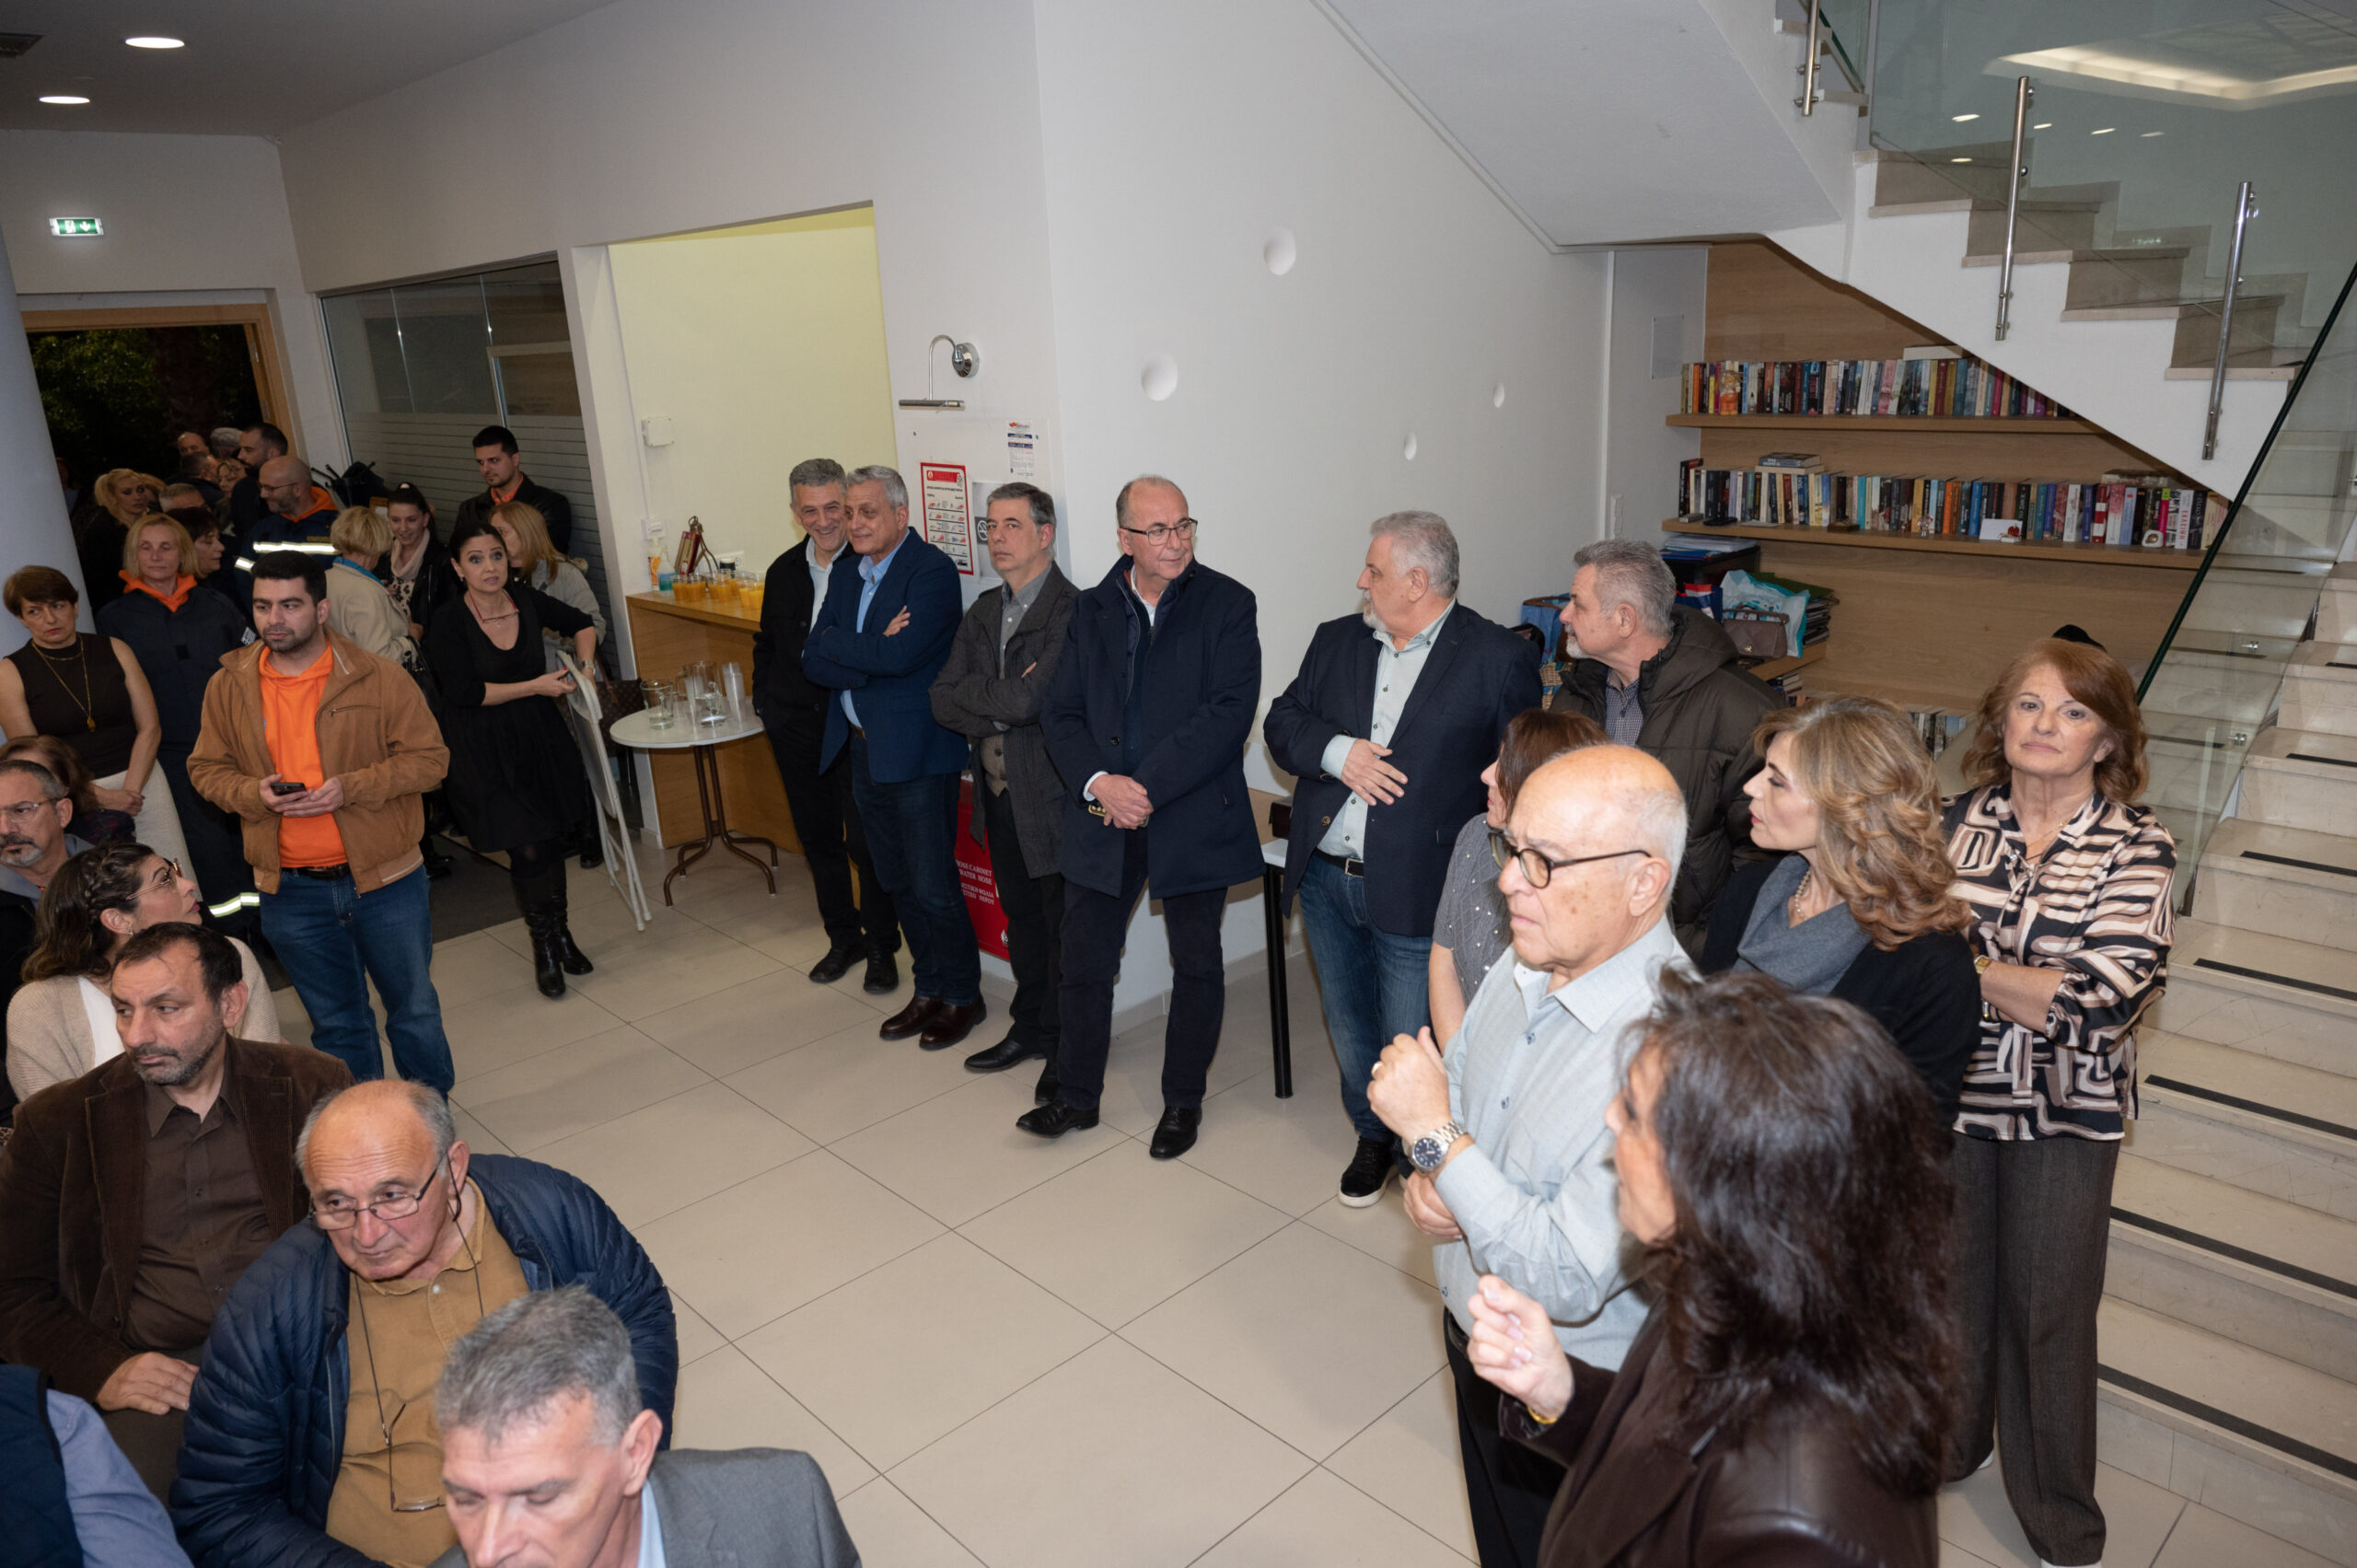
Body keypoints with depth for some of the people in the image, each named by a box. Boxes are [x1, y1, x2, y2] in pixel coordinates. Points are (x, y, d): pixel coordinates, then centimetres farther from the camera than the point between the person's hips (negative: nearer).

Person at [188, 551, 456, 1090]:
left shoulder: (379, 677, -8)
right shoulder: (228, 686, 1)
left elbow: (429, 757, -7)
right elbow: (206, 768, 10)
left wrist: (351, 788, -20)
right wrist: (253, 793, -12)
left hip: (384, 879, -2)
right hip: (290, 891, 2)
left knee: (415, 1010, 11)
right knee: (335, 1023, 17)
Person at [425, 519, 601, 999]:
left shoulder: (527, 600, -2)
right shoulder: (447, 623, -14)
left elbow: (580, 623, 17)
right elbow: (465, 693, -18)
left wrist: (584, 662, 1)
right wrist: (537, 685, -18)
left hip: (539, 734, 4)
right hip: (483, 748, -4)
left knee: (552, 839, 9)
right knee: (529, 848, -5)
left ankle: (559, 932, 29)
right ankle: (545, 946, 16)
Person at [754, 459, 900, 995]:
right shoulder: (784, 572, 9)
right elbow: (767, 644, 22)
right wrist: (767, 702, 13)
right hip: (797, 729, 6)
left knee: (867, 840, -1)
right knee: (817, 838, 15)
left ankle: (881, 947, 17)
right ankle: (843, 938, 32)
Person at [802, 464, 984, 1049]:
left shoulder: (932, 571, -13)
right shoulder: (845, 572, 11)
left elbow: (900, 656, -25)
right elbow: (814, 660, 2)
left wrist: (835, 645, -10)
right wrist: (873, 656, -15)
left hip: (918, 753, -8)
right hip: (864, 749, 8)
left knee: (933, 884, 0)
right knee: (896, 882, 16)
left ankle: (963, 996, 18)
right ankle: (928, 989, 31)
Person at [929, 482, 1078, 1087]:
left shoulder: (1070, 610, -17)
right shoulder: (984, 612, 10)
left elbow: (1029, 700, -26)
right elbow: (943, 701, 3)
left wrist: (973, 693, -8)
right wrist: (1002, 710, -13)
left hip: (1051, 794, -7)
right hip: (998, 792, 8)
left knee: (1063, 925, 6)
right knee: (1021, 917, 20)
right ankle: (1029, 1027, 36)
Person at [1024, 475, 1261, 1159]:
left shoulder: (1227, 604, -6)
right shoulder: (1092, 610, 5)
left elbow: (1228, 712, -16)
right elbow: (1062, 713, 2)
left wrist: (1147, 786, -20)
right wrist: (1097, 783, -16)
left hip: (1192, 816, -3)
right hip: (1101, 818, 3)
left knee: (1197, 966, 11)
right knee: (1084, 961, 12)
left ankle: (1183, 1100, 31)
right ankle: (1077, 1095, 31)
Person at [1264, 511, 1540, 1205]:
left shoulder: (1498, 658, -8)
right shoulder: (1336, 639, 7)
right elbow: (1282, 722, 6)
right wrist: (1336, 752, -14)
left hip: (1415, 888, -5)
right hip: (1325, 879, 5)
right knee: (1349, 1027, 20)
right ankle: (1373, 1136, 44)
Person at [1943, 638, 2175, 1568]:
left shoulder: (2136, 847, -9)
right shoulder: (1958, 818, -2)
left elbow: (2107, 996, -19)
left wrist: (1966, 967, -15)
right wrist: (2032, 988, -13)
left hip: (2064, 1114, -2)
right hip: (1950, 1095, 2)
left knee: (2047, 1309, 10)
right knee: (1948, 1281, 18)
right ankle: (1944, 1445, 42)